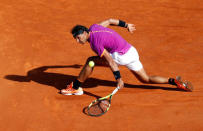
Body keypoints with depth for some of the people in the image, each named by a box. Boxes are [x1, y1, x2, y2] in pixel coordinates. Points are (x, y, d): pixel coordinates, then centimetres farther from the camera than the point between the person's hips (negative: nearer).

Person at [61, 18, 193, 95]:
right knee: (146, 79, 17)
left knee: (91, 61, -4)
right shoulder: (94, 27, 6)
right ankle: (174, 82, 8)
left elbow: (110, 62, -22)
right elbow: (110, 20, 20)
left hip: (122, 56, -9)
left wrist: (118, 79, -22)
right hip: (131, 50, 9)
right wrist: (126, 25, 34)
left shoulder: (95, 43, -18)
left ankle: (75, 87, 3)